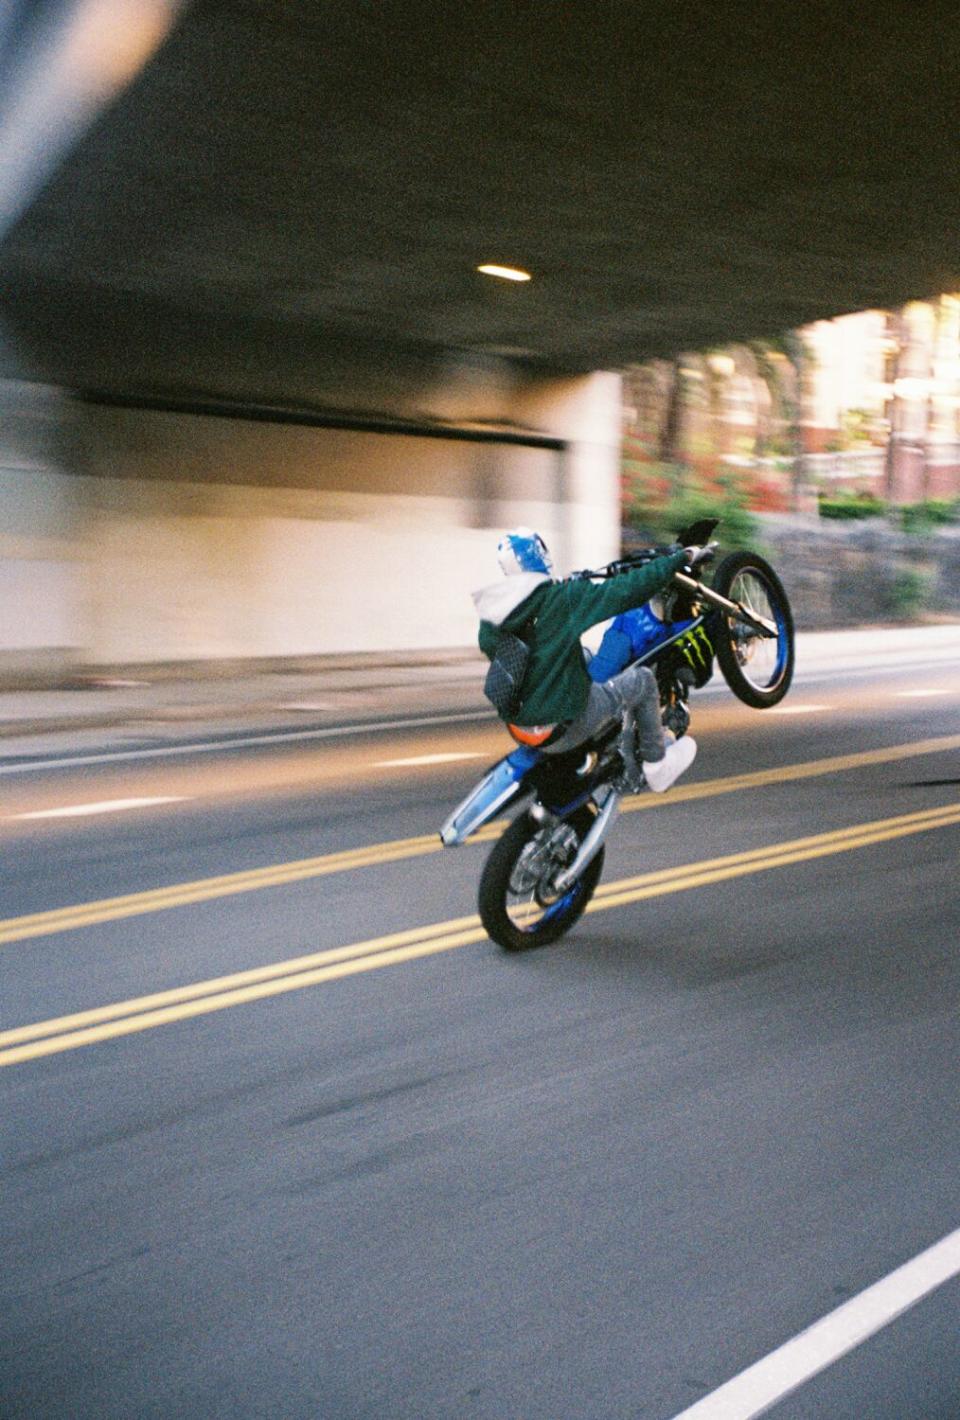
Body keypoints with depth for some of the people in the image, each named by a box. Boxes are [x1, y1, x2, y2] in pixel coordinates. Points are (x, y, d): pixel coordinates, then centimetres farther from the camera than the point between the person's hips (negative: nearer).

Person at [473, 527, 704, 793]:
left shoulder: (490, 617, 1)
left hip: (519, 726, 7)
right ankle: (657, 765, 24)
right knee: (641, 679, 12)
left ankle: (630, 774, 36)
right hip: (563, 726, -7)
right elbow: (627, 591, -19)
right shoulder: (563, 598, -18)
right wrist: (682, 558, -6)